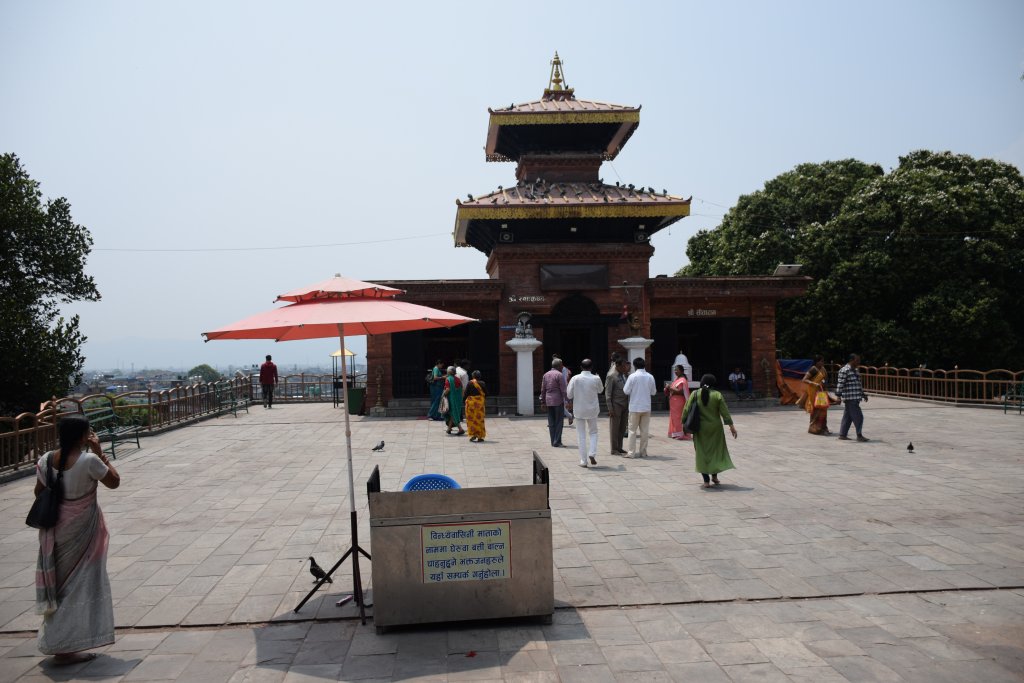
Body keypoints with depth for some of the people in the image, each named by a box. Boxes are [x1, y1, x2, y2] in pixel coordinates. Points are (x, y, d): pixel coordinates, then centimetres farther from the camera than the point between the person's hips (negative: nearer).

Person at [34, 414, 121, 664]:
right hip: (81, 531, -6)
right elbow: (114, 482, -8)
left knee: (60, 581, 22)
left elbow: (39, 492, 7)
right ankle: (65, 648, 9)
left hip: (56, 530, 7)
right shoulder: (89, 461, -22)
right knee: (79, 583, 5)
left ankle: (56, 640, 36)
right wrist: (99, 452, -9)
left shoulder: (46, 460, -4)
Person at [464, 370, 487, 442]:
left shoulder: (470, 383, -9)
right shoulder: (482, 383, -1)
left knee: (471, 419, 7)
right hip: (480, 402, 2)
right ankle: (480, 436, 7)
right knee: (480, 419, 7)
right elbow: (486, 394, 3)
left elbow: (465, 394, -8)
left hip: (471, 402, -2)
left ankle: (473, 434, -2)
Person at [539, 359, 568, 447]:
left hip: (549, 401, 6)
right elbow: (564, 390, -13)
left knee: (551, 423, 9)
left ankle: (553, 441, 11)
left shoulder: (546, 375, 11)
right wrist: (568, 400, -11)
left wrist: (543, 402, 16)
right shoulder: (559, 375, -9)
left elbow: (543, 390, 12)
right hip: (558, 401, -6)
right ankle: (557, 442, -4)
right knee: (559, 422, -2)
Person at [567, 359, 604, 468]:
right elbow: (600, 390, 10)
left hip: (579, 410, 0)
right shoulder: (596, 379, -9)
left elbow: (569, 394, -6)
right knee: (593, 432, 18)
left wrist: (571, 402, 15)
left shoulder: (575, 379, -11)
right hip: (592, 410, 0)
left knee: (581, 435, 8)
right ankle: (592, 453, -2)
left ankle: (583, 461, 8)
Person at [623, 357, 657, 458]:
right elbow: (653, 392, 7)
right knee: (645, 430, 10)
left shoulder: (633, 376, -11)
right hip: (646, 407, 3)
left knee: (633, 430, 4)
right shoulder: (650, 377, 0)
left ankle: (632, 452, 3)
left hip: (635, 407, -3)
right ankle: (643, 452, 13)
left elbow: (626, 391, -10)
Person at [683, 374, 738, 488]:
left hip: (700, 429, 0)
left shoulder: (695, 394, -3)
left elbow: (686, 410, -4)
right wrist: (731, 426, -2)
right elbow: (725, 412, -7)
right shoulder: (717, 395, -5)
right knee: (716, 451, 18)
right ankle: (714, 476, 19)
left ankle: (706, 481, 3)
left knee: (702, 453, 6)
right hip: (715, 428, 0)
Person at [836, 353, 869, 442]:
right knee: (858, 417, -8)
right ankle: (859, 435, -3)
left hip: (855, 398, 10)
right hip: (850, 398, -9)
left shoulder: (854, 370, 18)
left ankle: (842, 434, 15)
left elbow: (858, 384, 27)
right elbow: (840, 384, -16)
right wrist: (838, 395, -19)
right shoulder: (844, 370, -12)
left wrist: (863, 394, 28)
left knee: (848, 417, 11)